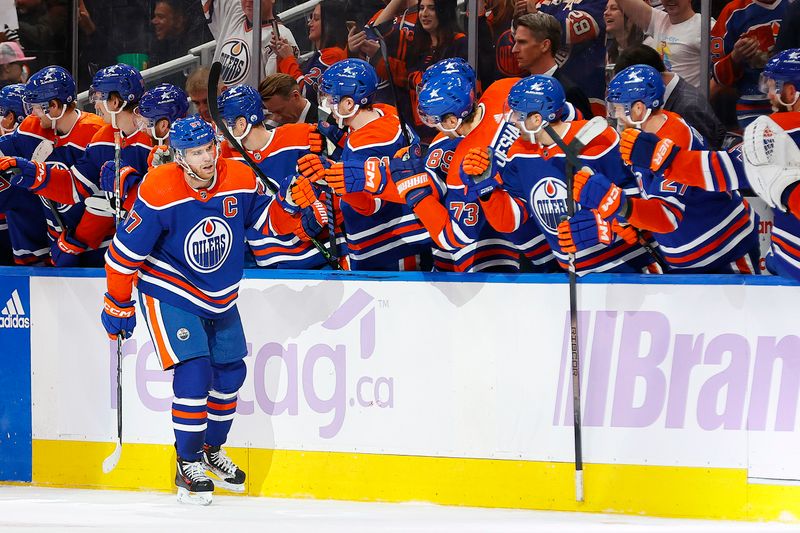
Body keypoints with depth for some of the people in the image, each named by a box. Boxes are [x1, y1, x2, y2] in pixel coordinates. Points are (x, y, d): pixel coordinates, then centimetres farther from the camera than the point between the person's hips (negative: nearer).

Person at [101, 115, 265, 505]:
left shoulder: (240, 180, -13)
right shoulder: (159, 191, -25)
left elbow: (268, 222, 8)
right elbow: (126, 251, -16)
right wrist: (118, 306, -11)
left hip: (220, 297, 6)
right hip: (169, 293, -6)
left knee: (230, 370, 13)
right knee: (194, 370, -18)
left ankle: (212, 451, 36)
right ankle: (188, 466, -5)